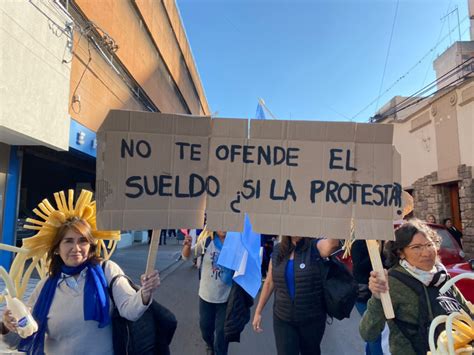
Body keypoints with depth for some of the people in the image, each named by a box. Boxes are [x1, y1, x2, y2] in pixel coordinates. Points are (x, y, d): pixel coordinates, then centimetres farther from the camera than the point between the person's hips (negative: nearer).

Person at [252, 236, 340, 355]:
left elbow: (333, 243, -37)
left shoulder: (315, 246, -13)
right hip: (282, 319, 2)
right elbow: (269, 283, 5)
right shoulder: (277, 250, -2)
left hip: (312, 319, -1)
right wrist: (258, 311, 8)